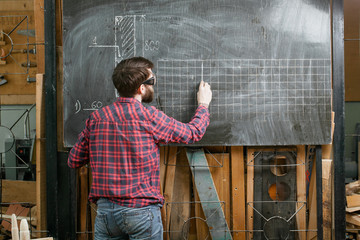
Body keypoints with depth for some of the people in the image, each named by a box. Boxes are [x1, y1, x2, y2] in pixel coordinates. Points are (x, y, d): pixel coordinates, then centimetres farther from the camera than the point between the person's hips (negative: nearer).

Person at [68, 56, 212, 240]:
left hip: (105, 210, 4)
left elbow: (73, 161, 9)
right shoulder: (149, 117, -10)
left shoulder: (96, 118, 1)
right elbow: (193, 133, 3)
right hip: (141, 210, -4)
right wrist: (203, 104, 21)